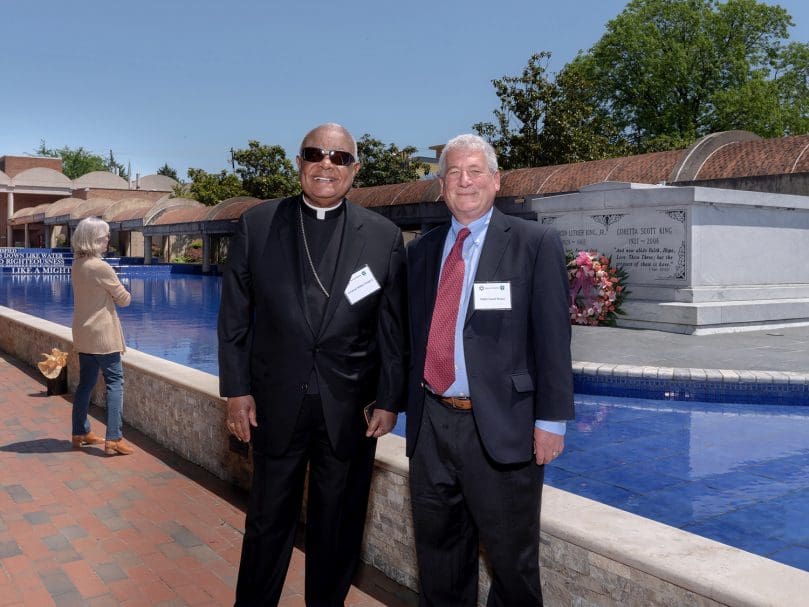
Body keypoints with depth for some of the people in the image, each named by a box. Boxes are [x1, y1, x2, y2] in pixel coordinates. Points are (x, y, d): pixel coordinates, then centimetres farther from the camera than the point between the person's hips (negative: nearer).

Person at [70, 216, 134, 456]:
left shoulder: (76, 265, 7)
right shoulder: (101, 267, -17)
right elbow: (124, 299, -9)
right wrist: (124, 293, 10)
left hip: (83, 333, 8)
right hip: (102, 333, -8)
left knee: (86, 382, 15)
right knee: (115, 382, -4)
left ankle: (80, 433, 24)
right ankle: (113, 439, -8)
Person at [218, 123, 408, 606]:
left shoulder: (384, 236, -1)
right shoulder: (257, 225, 0)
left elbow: (394, 328, 0)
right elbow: (235, 316, 2)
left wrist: (390, 400, -2)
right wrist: (237, 389, -2)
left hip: (351, 407, 0)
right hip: (276, 402, 0)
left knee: (339, 524, 14)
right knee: (269, 520, 14)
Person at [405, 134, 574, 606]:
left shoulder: (535, 243, -4)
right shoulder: (422, 249, 11)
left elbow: (552, 338, -8)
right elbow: (415, 333, 11)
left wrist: (551, 421, -11)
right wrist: (410, 405, 8)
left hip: (500, 427, -4)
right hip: (431, 423, 5)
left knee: (512, 559, 9)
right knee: (439, 551, 19)